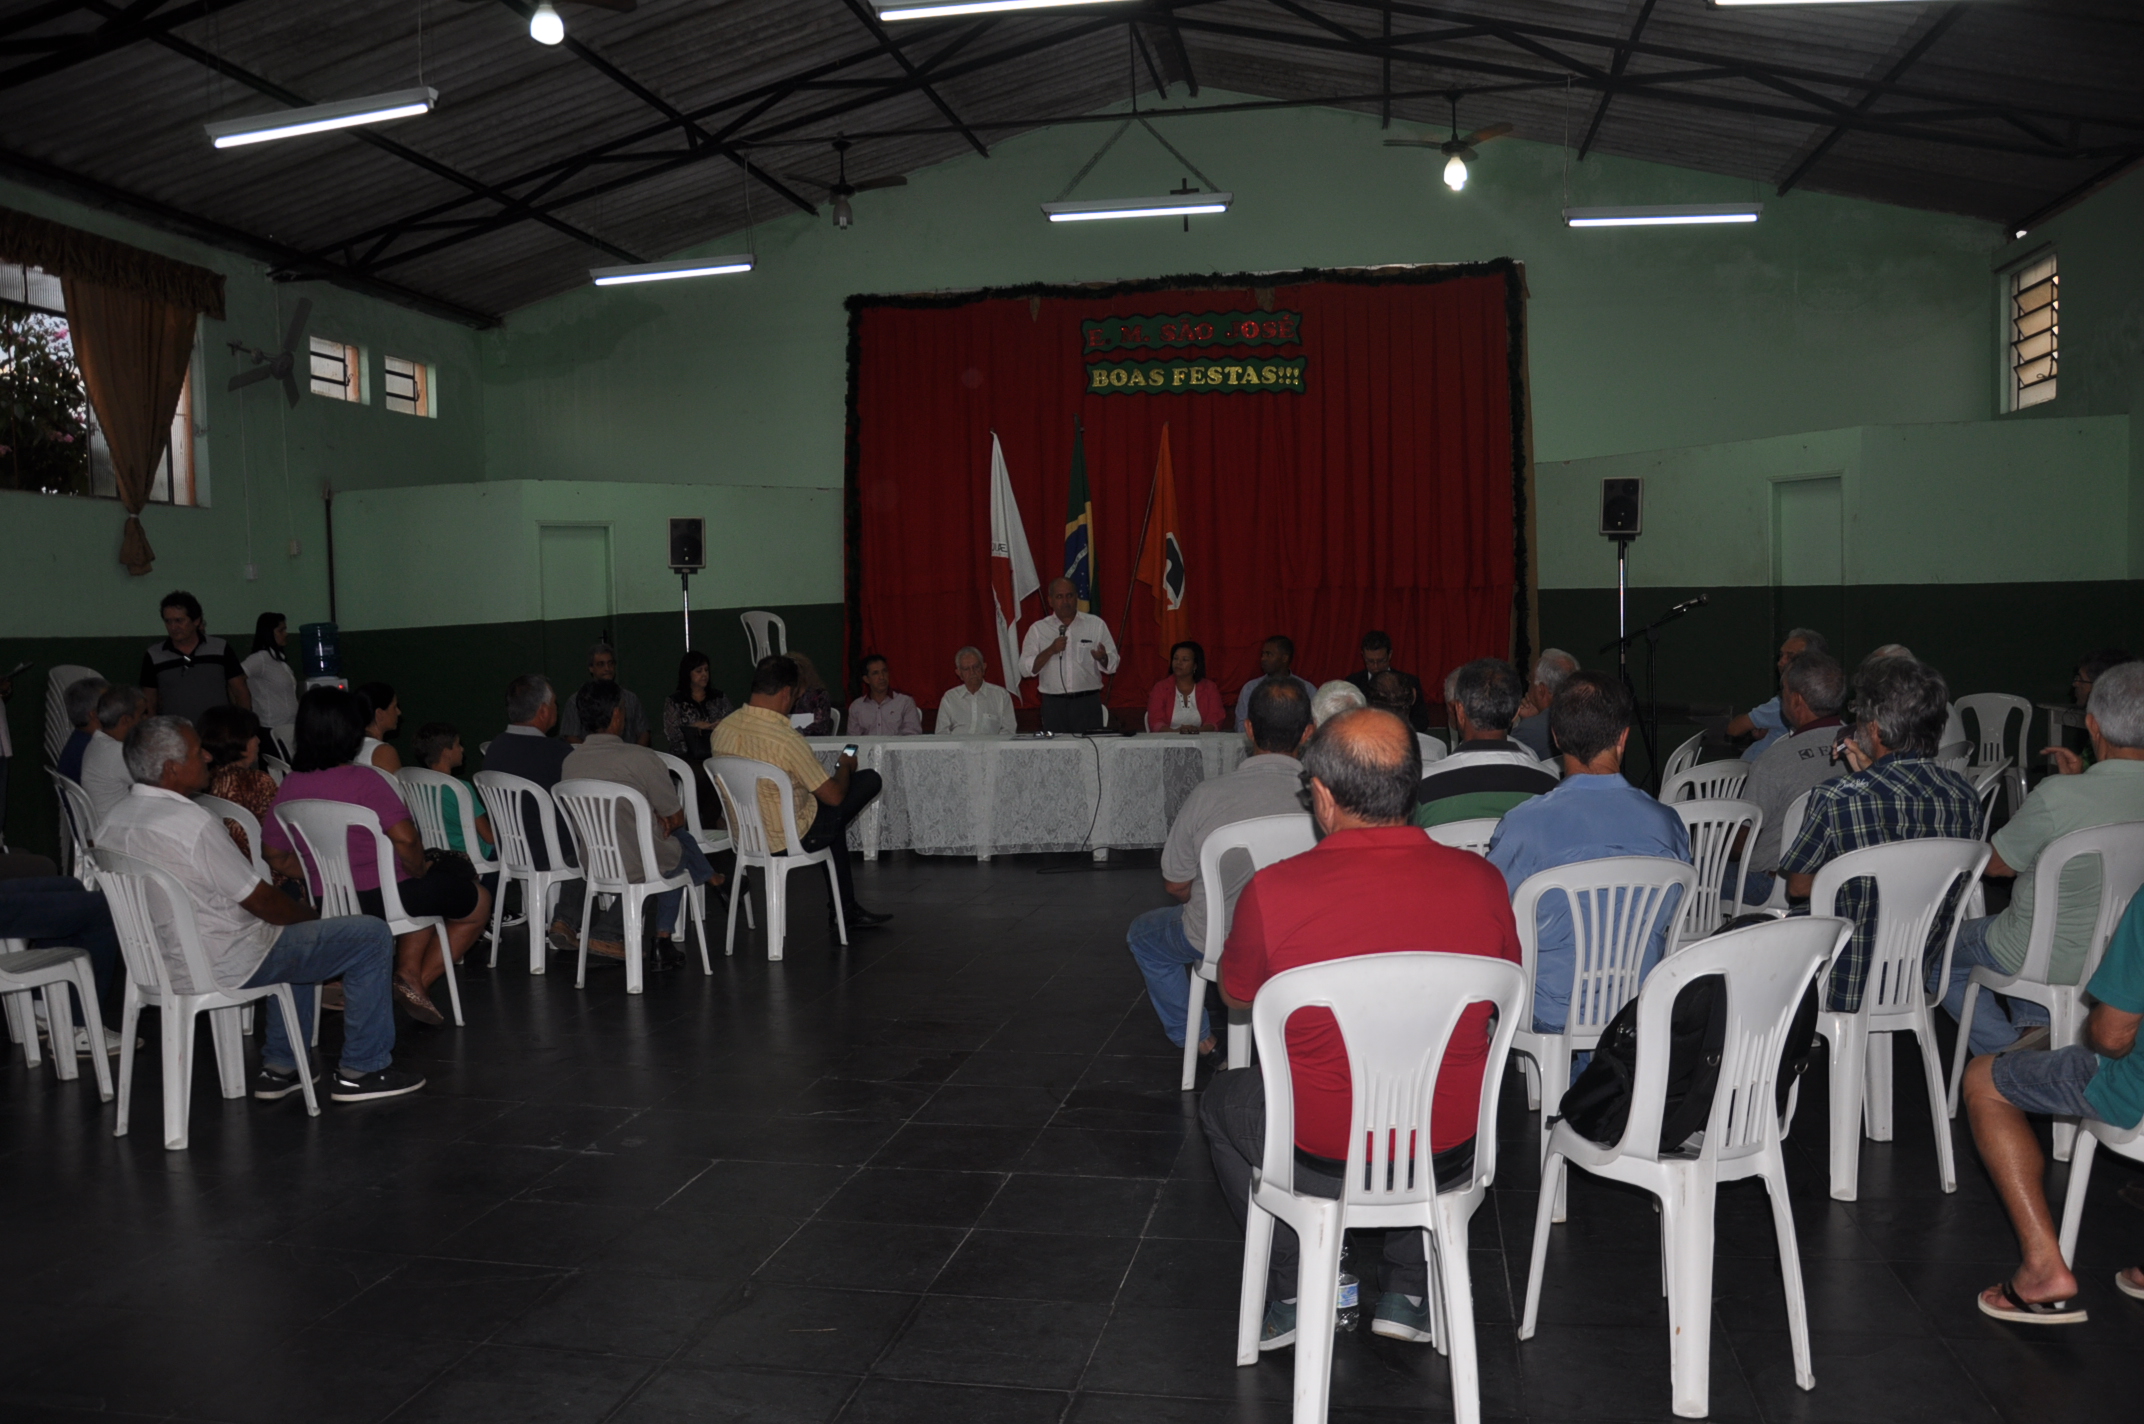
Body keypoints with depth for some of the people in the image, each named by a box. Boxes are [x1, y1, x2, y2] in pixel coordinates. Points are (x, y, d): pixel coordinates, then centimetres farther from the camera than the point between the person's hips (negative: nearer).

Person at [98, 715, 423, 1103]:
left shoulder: (114, 823, 3)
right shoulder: (190, 824, -26)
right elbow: (260, 901, -18)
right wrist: (311, 915, 2)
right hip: (223, 967, -10)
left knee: (291, 927, 35)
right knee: (372, 937, -3)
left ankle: (280, 1066, 32)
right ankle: (361, 1070, 6)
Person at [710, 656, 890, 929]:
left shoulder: (722, 729, -6)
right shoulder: (786, 739, -27)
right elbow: (834, 796, -18)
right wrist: (845, 767, 4)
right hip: (787, 839, -7)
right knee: (869, 780, 5)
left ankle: (845, 909, 37)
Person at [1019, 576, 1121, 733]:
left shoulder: (1096, 624, 8)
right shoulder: (1038, 629, 6)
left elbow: (1112, 664, 5)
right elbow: (1025, 669, -1)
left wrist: (1102, 658, -17)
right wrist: (1050, 651, -13)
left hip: (1088, 702, 0)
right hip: (1053, 703, 0)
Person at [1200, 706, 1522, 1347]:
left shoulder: (1273, 891, -20)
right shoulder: (1479, 881, -12)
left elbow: (1235, 996, 1)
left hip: (1319, 1161, -2)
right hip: (1450, 1160, 3)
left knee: (1222, 1098, 30)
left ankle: (1296, 1292, 27)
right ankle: (1407, 1291, 33)